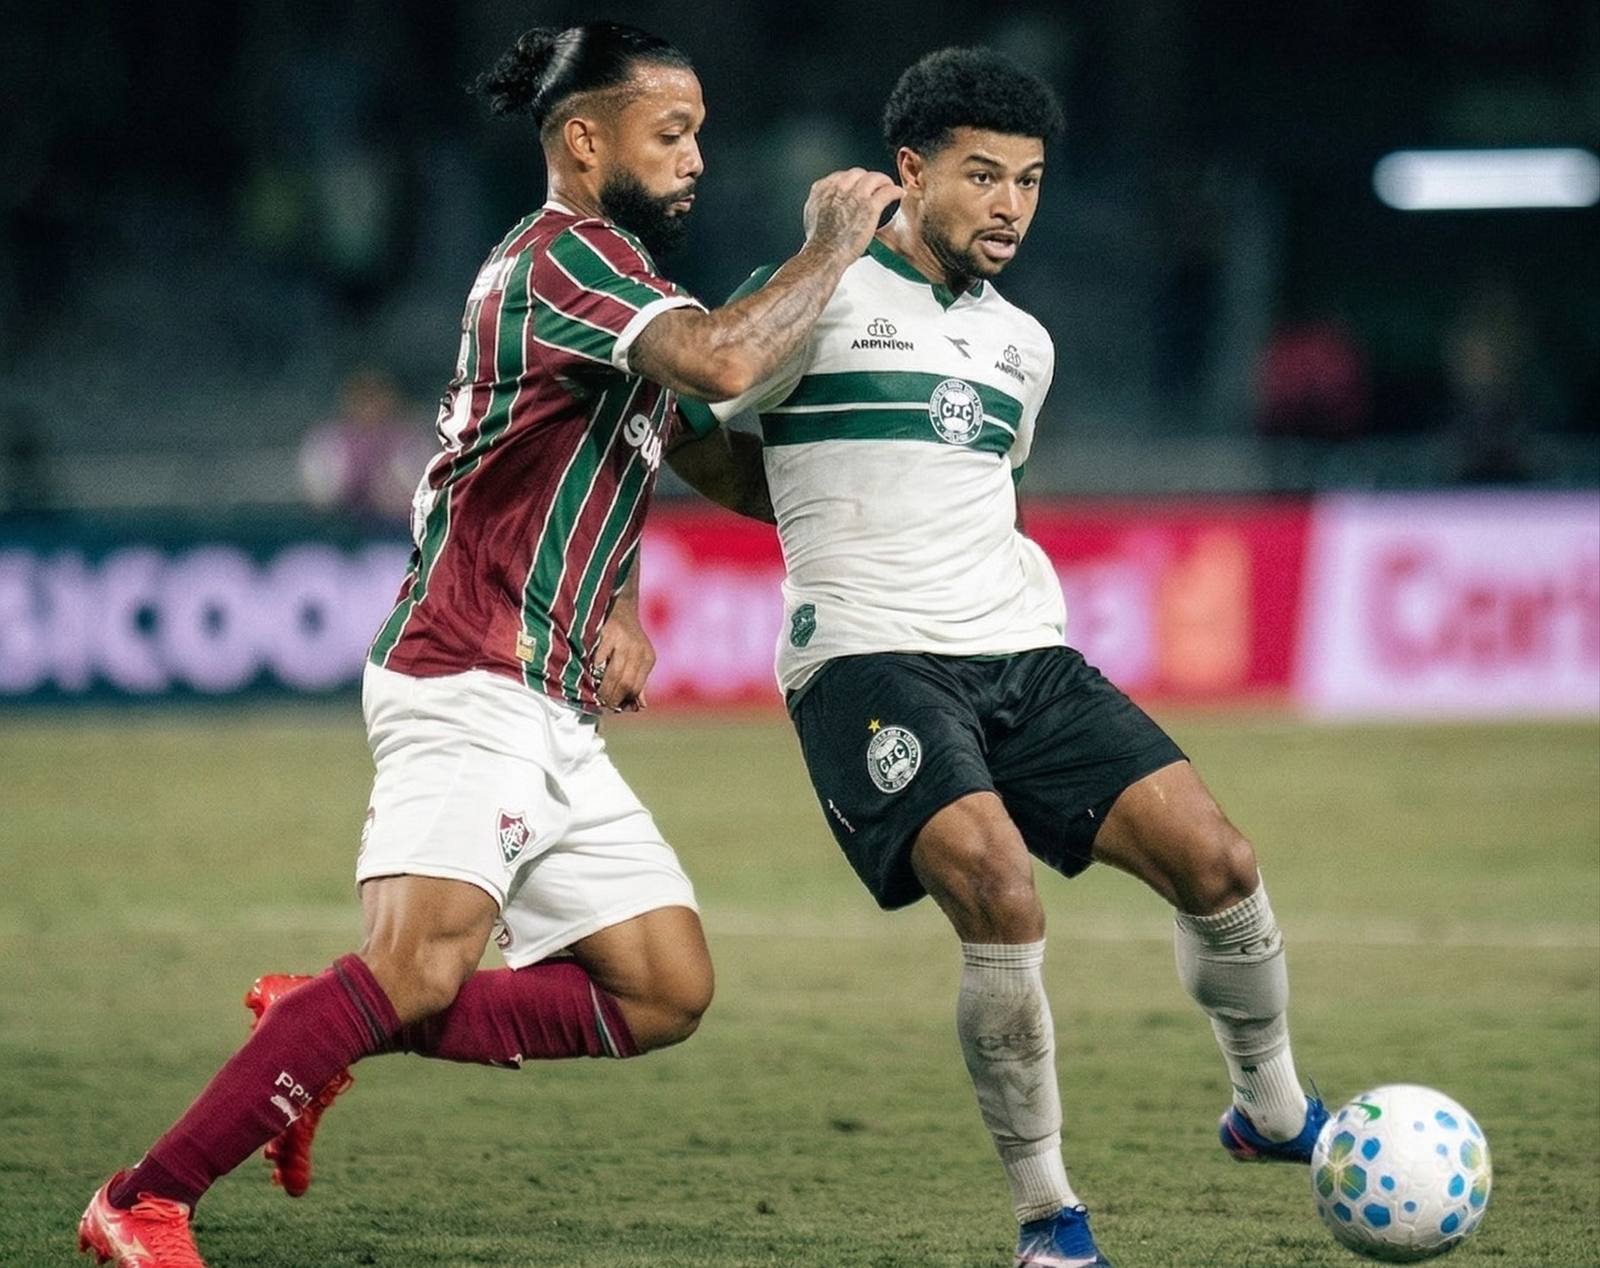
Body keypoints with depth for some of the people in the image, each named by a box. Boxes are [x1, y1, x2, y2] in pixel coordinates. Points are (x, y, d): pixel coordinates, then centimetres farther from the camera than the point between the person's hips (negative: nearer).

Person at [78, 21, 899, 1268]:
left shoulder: (613, 278, 21)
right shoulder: (566, 254, -10)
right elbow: (722, 361, -28)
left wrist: (622, 615, 17)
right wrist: (832, 248, -13)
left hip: (553, 719, 10)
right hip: (470, 686, -10)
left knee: (668, 995, 4)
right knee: (424, 965, -24)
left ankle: (316, 1027, 7)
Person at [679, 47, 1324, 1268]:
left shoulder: (1023, 344, 20)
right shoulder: (820, 299, -1)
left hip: (1024, 658, 6)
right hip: (868, 659, -6)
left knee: (1217, 859, -8)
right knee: (1000, 896, -27)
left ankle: (1273, 1111, 19)